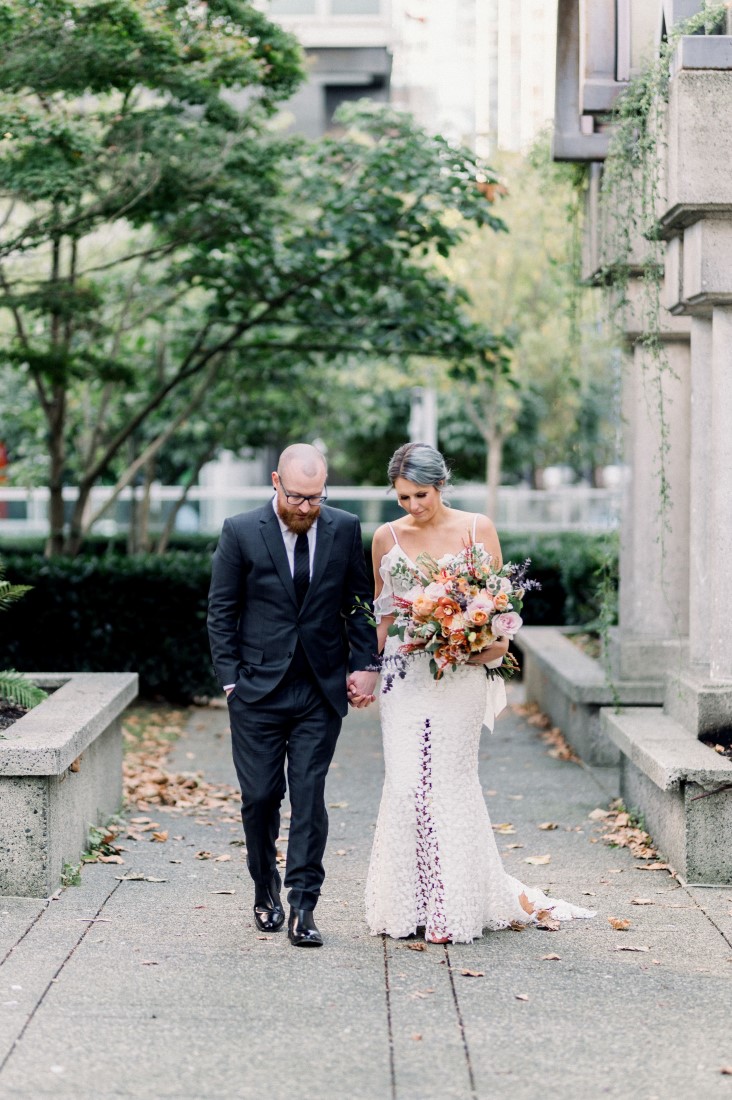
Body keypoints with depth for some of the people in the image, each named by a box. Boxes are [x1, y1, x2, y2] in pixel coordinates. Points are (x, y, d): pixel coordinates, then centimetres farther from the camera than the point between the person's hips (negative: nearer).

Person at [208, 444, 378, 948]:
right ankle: (266, 891, 26)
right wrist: (230, 679, -4)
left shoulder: (344, 529, 1)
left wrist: (365, 665, 0)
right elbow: (221, 611, 0)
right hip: (258, 691, -1)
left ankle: (303, 907, 1)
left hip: (322, 690, 1)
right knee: (260, 797, 5)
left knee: (310, 797, -3)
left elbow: (360, 602, 9)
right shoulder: (240, 532, -5)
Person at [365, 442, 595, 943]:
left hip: (460, 671, -2)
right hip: (405, 672, 2)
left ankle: (454, 907, 9)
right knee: (407, 783, -3)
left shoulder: (477, 528, 2)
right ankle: (413, 903, 6)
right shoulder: (387, 537, 8)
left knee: (449, 781, -1)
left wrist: (495, 640, -14)